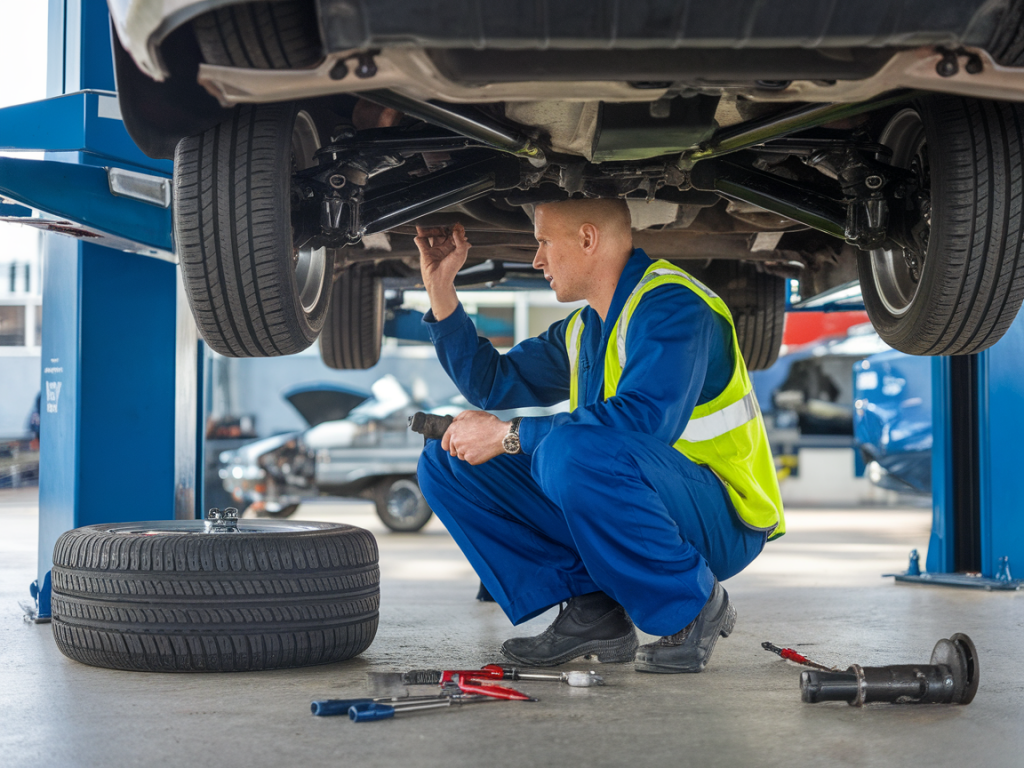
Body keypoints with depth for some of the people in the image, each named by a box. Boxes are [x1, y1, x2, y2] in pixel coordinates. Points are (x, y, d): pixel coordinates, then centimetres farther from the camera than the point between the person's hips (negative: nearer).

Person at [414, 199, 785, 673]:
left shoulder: (671, 304, -16)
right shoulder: (582, 329, 13)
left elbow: (643, 420, -31)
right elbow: (492, 383, 21)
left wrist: (509, 435, -24)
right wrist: (440, 288, 11)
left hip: (718, 521, -8)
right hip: (617, 511, 9)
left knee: (569, 452, -38)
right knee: (446, 461, 3)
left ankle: (694, 606, -15)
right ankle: (591, 611, -3)